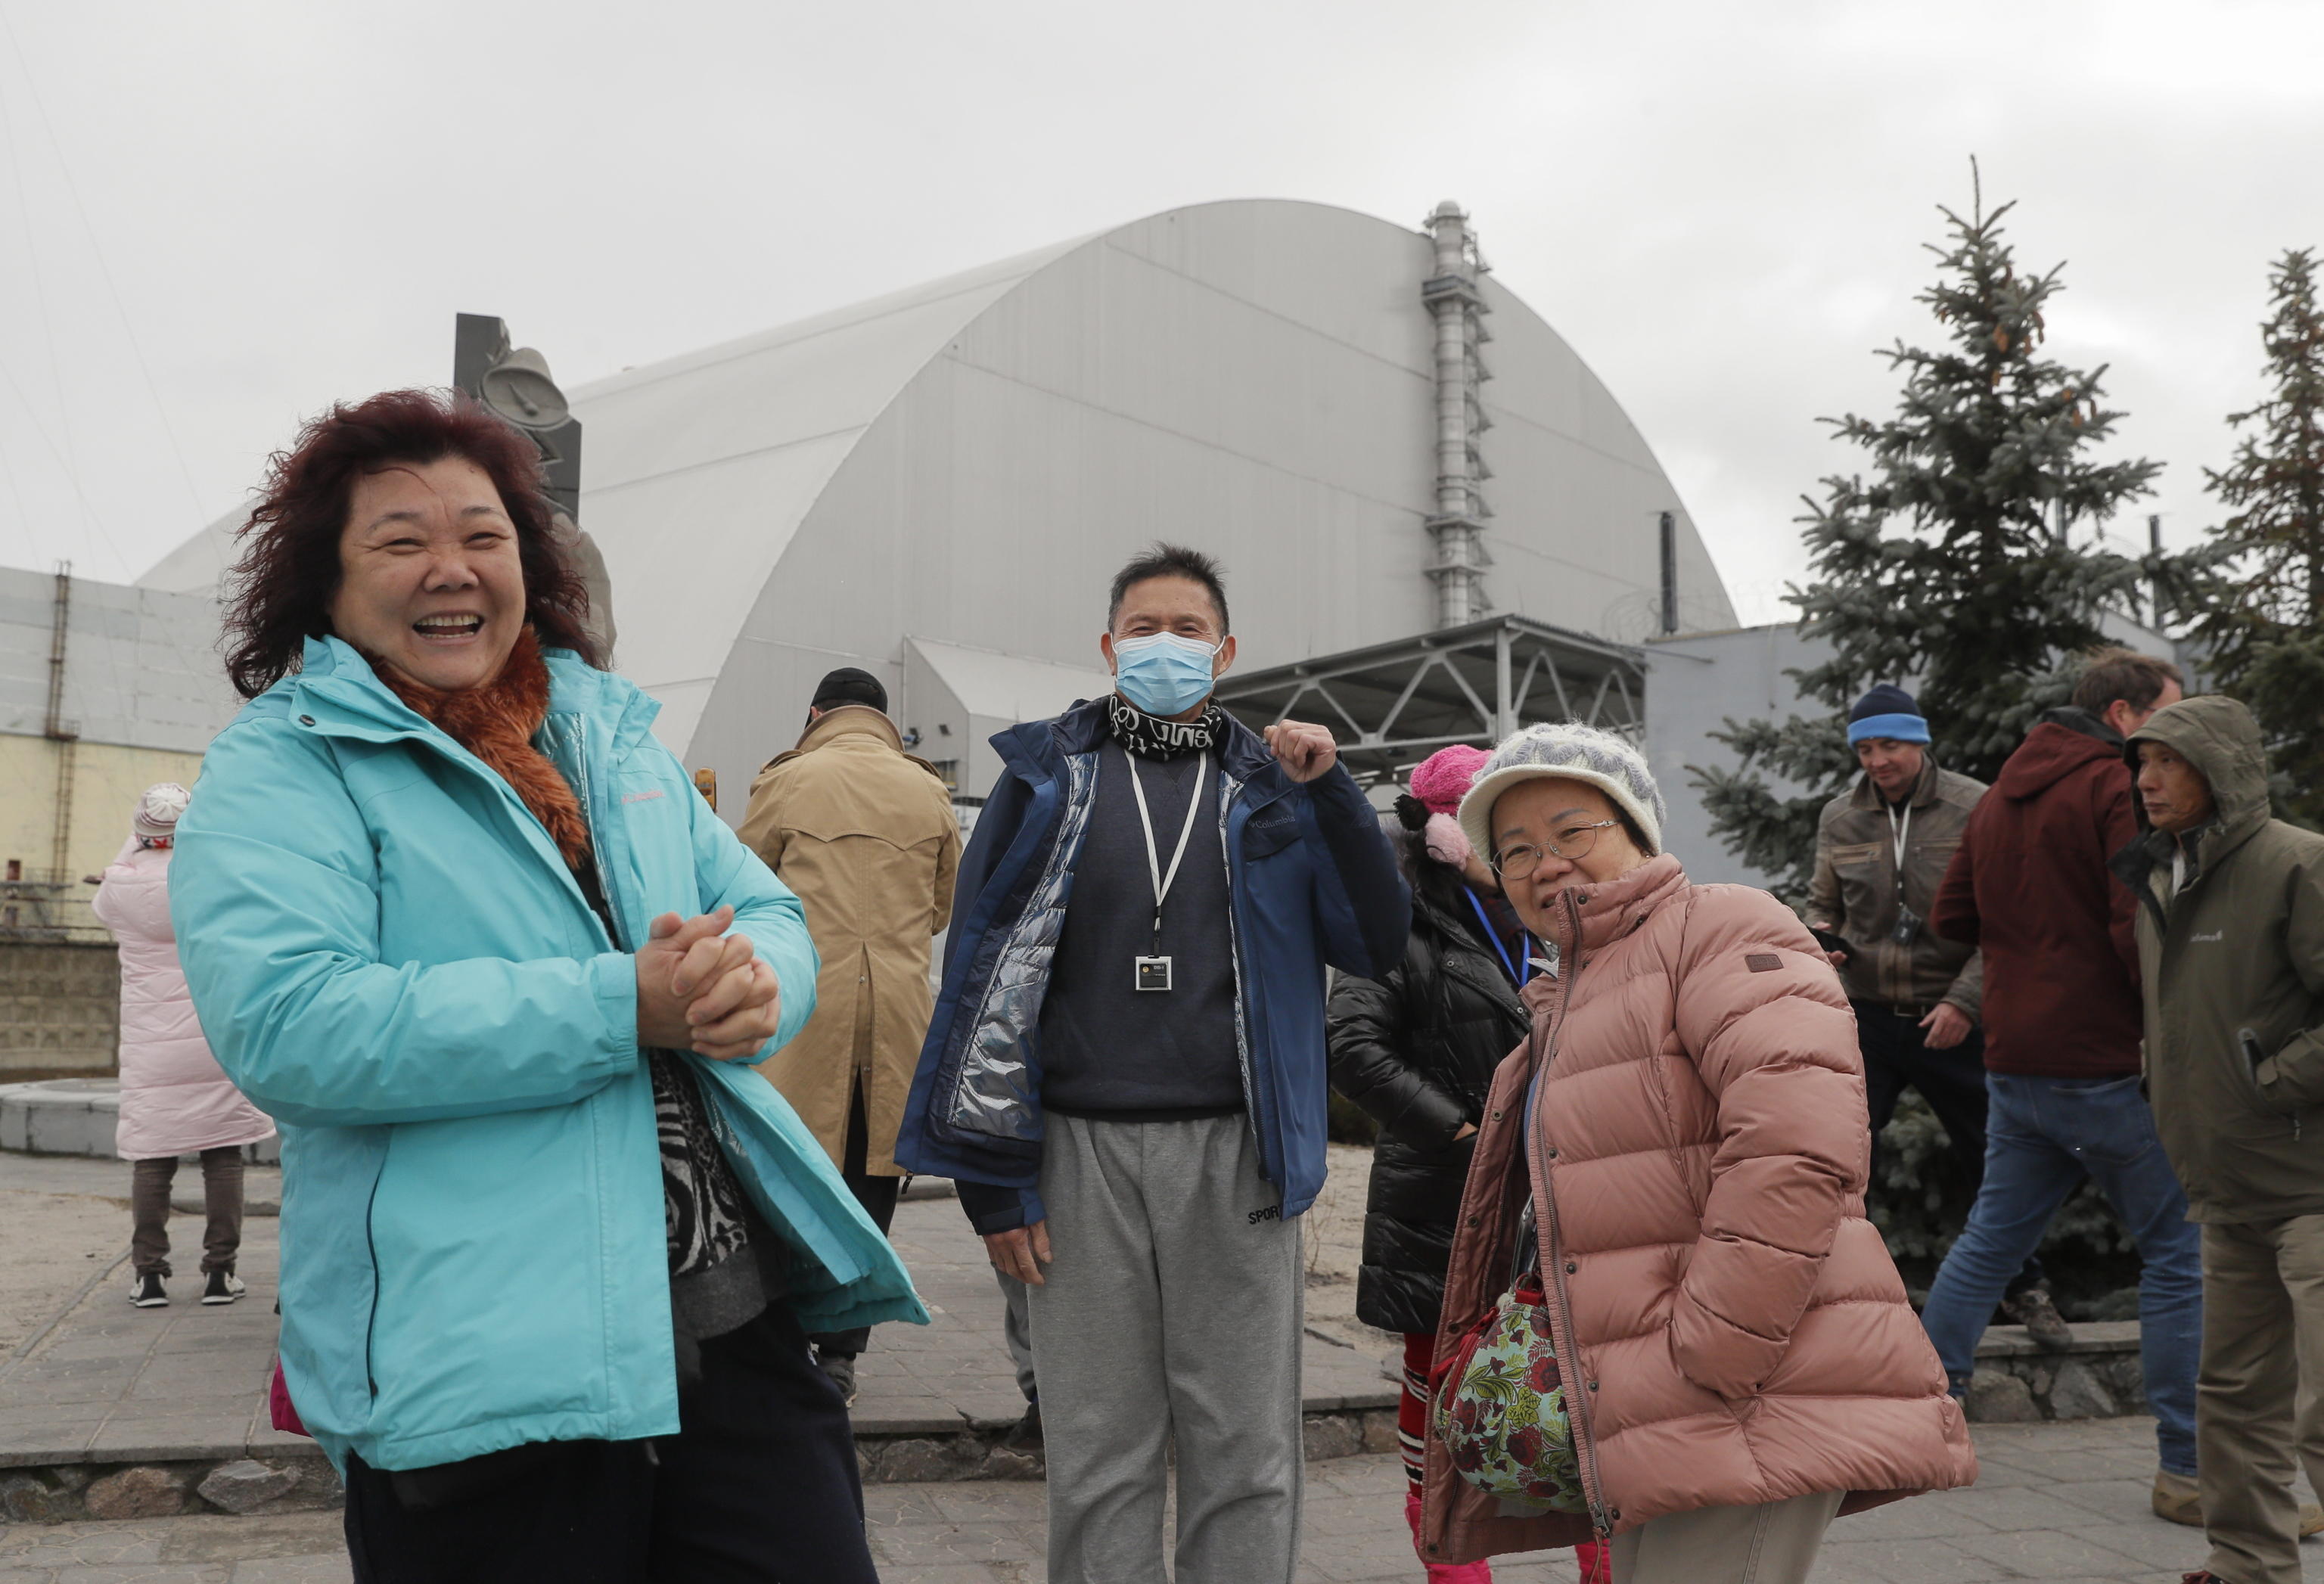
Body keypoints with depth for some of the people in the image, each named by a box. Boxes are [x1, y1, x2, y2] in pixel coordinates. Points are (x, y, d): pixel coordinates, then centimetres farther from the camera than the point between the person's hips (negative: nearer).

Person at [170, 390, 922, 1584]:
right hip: (479, 1380, -5)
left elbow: (768, 913, 14)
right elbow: (286, 1024, -18)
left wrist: (751, 985, -12)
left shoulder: (610, 735, 17)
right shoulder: (277, 772, -3)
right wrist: (622, 1007, -20)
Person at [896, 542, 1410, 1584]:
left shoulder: (1272, 789, 10)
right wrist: (993, 1179, -2)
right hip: (1082, 1153, 0)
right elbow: (983, 970, 4)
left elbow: (1379, 947, 3)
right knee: (1099, 1456, 7)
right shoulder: (1046, 776, 7)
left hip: (1233, 1153, 1)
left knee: (1247, 1454, 5)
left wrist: (1331, 792, -8)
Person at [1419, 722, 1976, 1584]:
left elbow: (1798, 1137, -22)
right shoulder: (1565, 1005, 24)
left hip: (1749, 1408, -9)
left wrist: (1708, 1359, -21)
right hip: (1661, 1426, 9)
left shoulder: (1719, 925, -6)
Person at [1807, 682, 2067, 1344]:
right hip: (1866, 1016, 2)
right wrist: (1818, 936, -8)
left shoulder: (1977, 809, -7)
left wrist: (1964, 999, -16)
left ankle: (2025, 1289, 34)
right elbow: (1823, 904, 15)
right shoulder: (1839, 818, 3)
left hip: (1955, 1019, -1)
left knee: (1990, 1161, 13)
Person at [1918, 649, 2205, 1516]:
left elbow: (1951, 917, 20)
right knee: (2180, 1252, 3)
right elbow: (2140, 926, -20)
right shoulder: (2118, 788, -10)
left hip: (2013, 1063, 8)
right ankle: (2188, 1470, 6)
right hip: (2106, 1064, -8)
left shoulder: (1999, 795, 15)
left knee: (1991, 1241, 16)